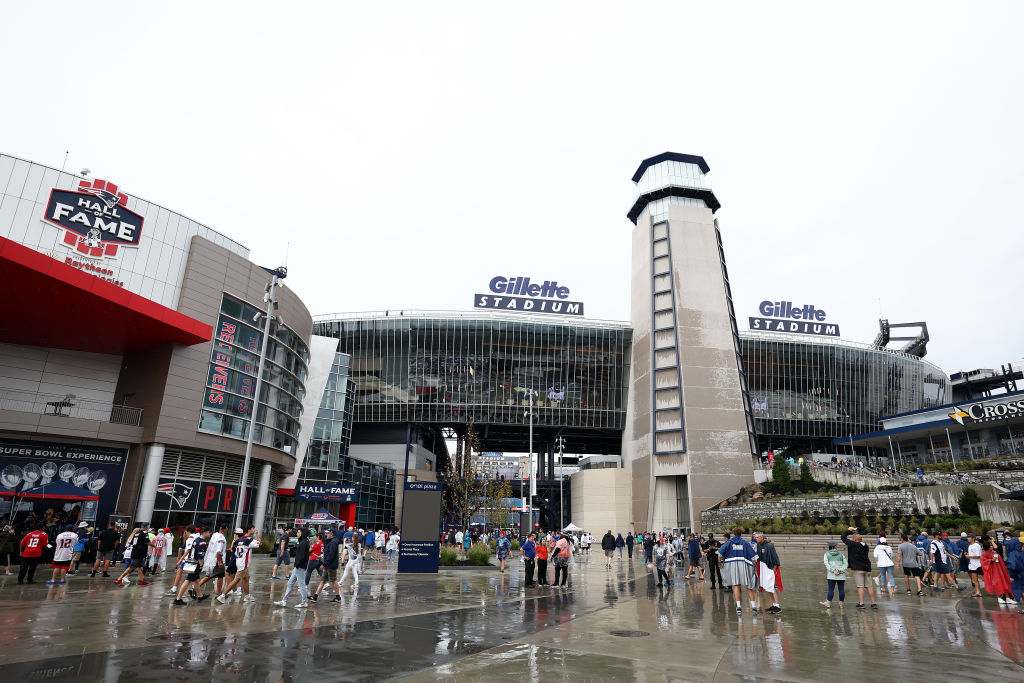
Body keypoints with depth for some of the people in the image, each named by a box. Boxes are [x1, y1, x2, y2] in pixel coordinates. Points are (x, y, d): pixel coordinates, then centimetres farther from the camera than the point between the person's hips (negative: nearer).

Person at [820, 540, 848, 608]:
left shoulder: (826, 554, 8)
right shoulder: (841, 554, 13)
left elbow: (826, 564, -6)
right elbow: (845, 563, 2)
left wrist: (833, 571, -10)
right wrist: (840, 571, -8)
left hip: (831, 575, -2)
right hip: (841, 575, 2)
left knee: (831, 589, -2)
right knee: (841, 589, 5)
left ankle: (828, 603, -3)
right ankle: (841, 604, 7)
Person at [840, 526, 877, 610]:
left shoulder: (853, 544, -7)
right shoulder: (865, 546, 9)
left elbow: (842, 537, -1)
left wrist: (849, 530, 11)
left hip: (858, 568, -6)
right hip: (867, 568, 6)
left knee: (860, 586, -6)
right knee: (869, 586, 8)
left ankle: (861, 604, -8)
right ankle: (873, 603, 9)